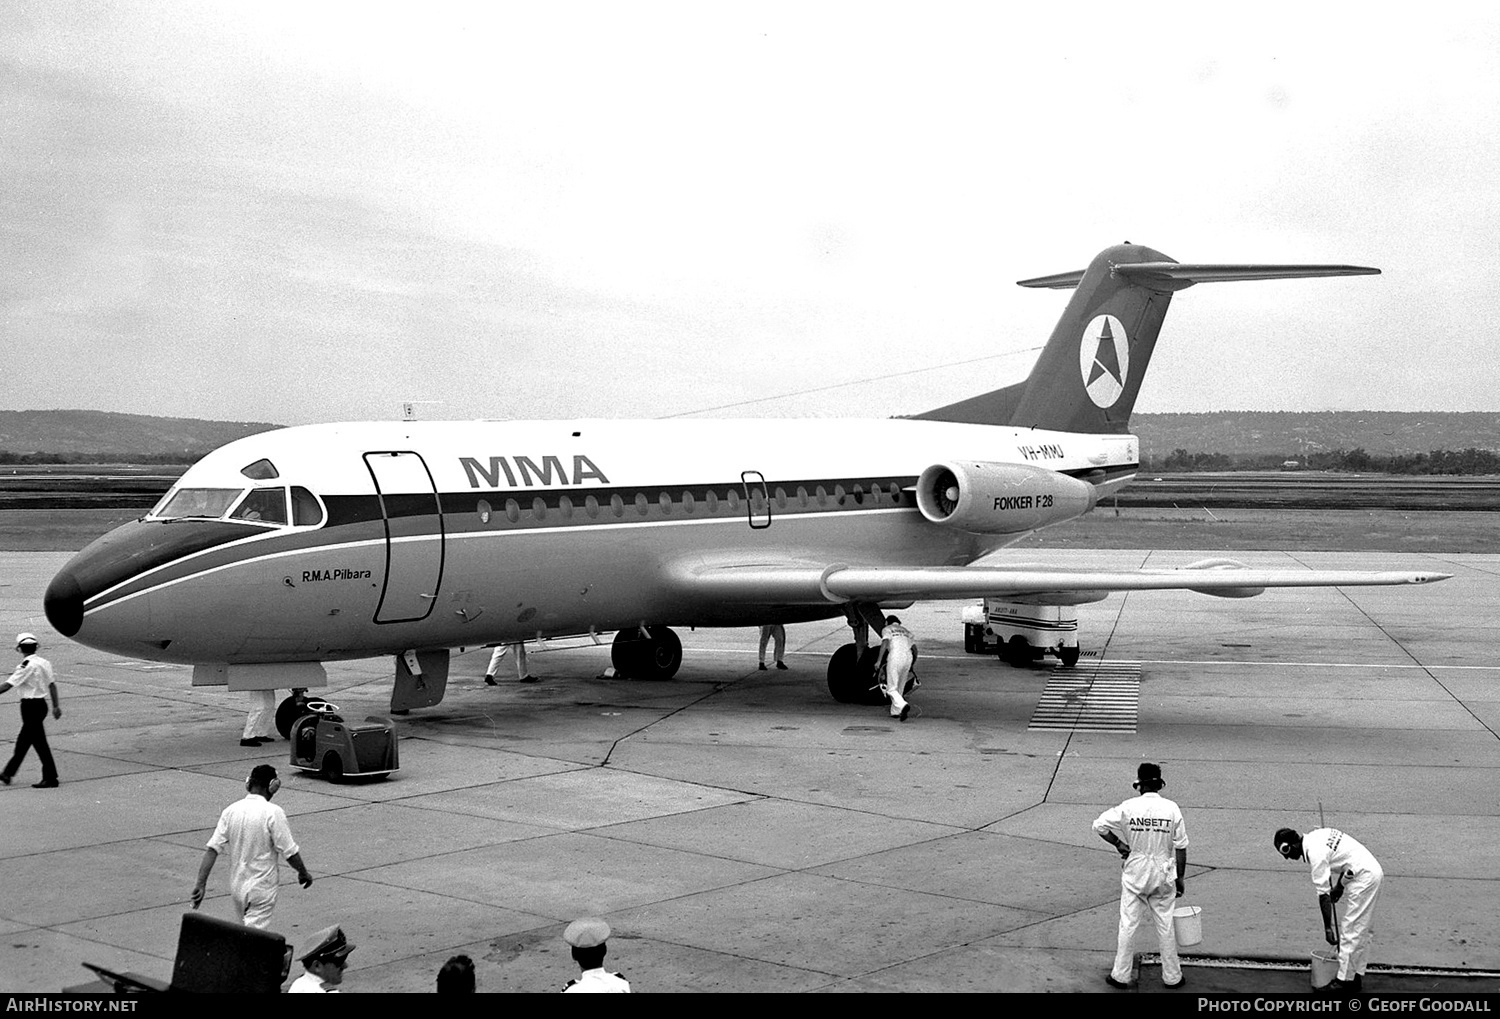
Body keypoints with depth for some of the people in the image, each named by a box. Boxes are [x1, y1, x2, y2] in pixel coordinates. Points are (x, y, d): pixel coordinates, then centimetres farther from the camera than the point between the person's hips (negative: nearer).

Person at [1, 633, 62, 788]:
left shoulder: (27, 665, -17)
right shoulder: (44, 663, 5)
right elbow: (52, 684, 8)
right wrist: (56, 706, 13)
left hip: (30, 706, -8)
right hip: (41, 704, 8)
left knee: (39, 742, -3)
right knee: (23, 741, 18)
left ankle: (50, 779, 0)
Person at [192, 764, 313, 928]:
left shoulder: (230, 811, -1)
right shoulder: (273, 813, -16)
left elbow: (212, 849, -5)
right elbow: (289, 851, -14)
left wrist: (201, 884, -4)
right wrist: (303, 873, 3)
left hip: (236, 887, 6)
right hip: (262, 888, -6)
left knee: (245, 928, 24)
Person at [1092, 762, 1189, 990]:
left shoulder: (1129, 807, -9)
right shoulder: (1171, 809, -8)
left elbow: (1099, 825, -7)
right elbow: (1180, 847, -3)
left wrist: (1118, 843, 5)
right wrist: (1180, 878, 6)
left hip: (1134, 875, -1)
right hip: (1163, 876, 1)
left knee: (1127, 924, 7)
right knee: (1165, 925, 11)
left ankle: (1120, 975, 13)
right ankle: (1172, 977, 20)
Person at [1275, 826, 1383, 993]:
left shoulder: (1315, 854, -20)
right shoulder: (1315, 835, 6)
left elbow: (1323, 894, -19)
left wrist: (1328, 927, -14)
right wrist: (1339, 886, 25)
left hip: (1364, 877, -10)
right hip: (1372, 871, 10)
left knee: (1351, 930, -5)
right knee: (1360, 929, 15)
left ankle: (1345, 980, -2)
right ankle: (1357, 976, 21)